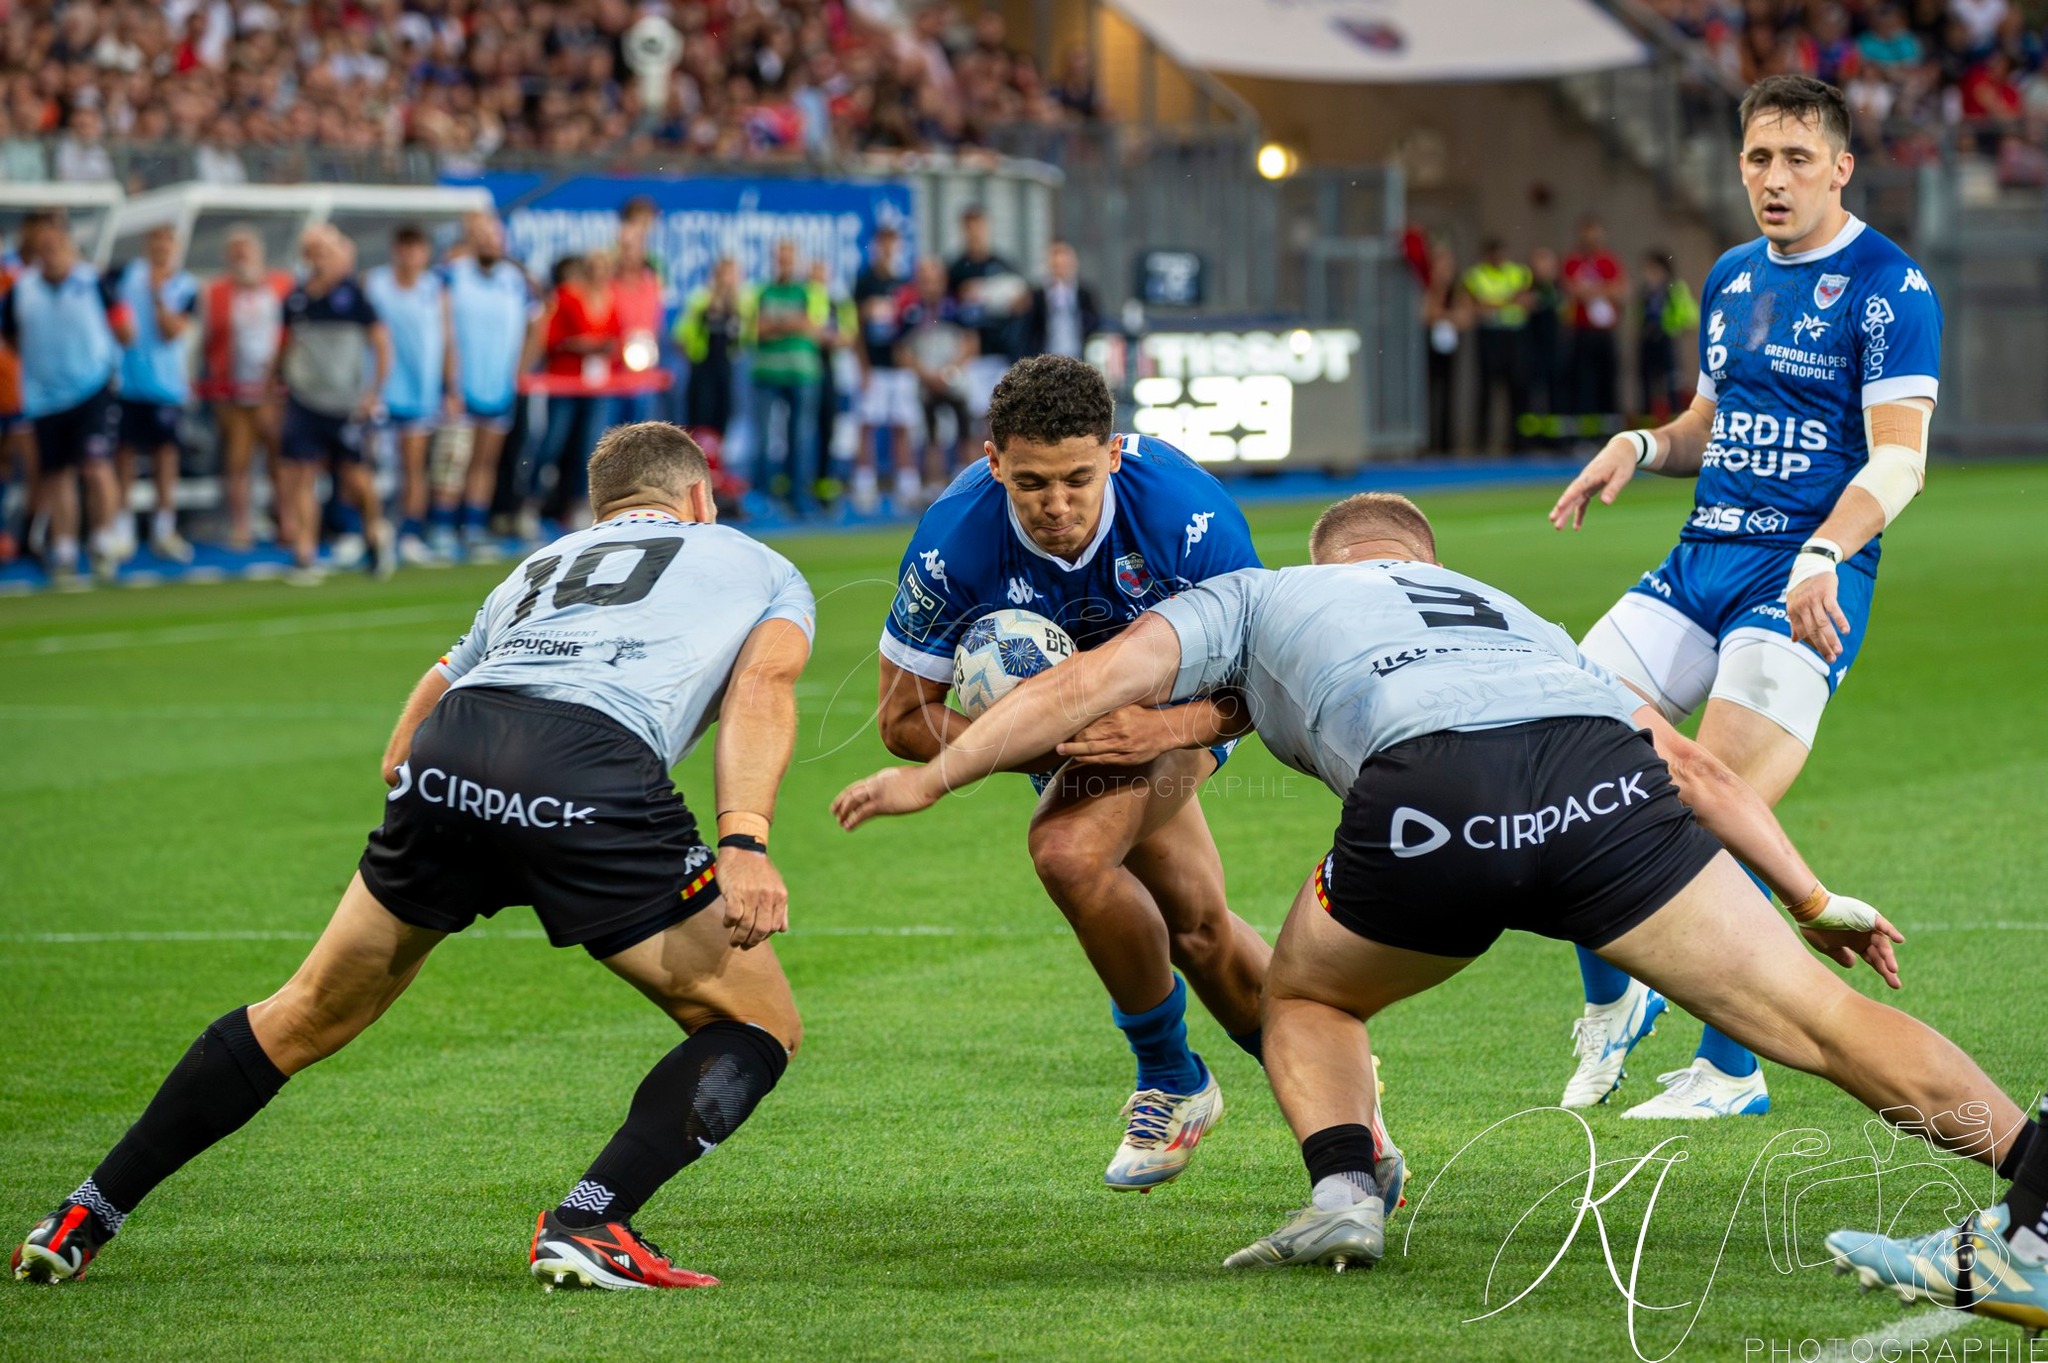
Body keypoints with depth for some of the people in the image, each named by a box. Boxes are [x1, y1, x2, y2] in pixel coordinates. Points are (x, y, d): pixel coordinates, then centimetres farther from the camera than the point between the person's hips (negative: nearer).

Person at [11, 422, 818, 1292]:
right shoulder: (762, 566, 28)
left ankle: (82, 1221, 27)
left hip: (443, 763, 5)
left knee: (309, 1016, 23)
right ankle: (587, 1226, -6)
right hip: (593, 778, -5)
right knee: (761, 1028, 11)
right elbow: (761, 684, 3)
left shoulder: (534, 571, 38)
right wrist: (744, 841, -8)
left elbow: (399, 754, 32)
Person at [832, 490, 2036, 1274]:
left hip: (1431, 796, -2)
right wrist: (1815, 901, 36)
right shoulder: (1506, 610, 42)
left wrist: (934, 777, 36)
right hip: (1604, 778, 2)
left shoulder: (1259, 596, 35)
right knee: (1815, 1018, 3)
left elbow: (1095, 681, 26)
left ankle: (1346, 1190, 4)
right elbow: (1690, 765, 35)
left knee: (1306, 998, 27)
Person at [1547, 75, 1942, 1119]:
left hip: (1806, 585, -7)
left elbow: (1899, 458, -15)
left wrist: (1822, 558, -30)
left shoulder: (1887, 287, -8)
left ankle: (1729, 1073, -2)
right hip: (1701, 563, 7)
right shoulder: (1732, 277, 16)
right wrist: (1641, 447, 5)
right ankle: (1613, 1004, 17)